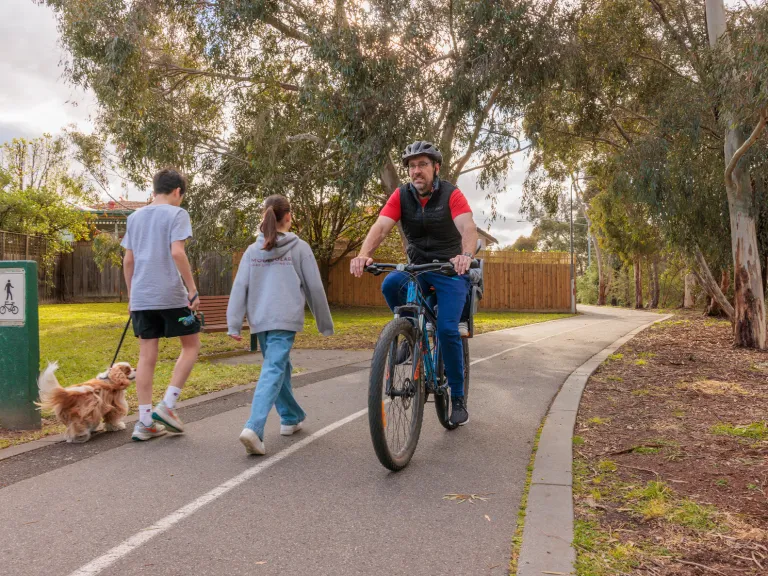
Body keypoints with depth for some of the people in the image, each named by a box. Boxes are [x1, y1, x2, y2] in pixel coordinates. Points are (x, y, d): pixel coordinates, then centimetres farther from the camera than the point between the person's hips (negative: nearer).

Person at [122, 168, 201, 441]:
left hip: (141, 297, 6)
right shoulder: (176, 213, -3)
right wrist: (193, 290, -13)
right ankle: (167, 406, 2)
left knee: (147, 356, 7)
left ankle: (145, 421, 7)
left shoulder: (135, 217, 16)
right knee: (191, 345, 10)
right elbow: (177, 252, -16)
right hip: (171, 296, -6)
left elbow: (128, 260, 15)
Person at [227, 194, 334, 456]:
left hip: (260, 320, 5)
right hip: (285, 319, -5)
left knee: (280, 367, 20)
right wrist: (325, 323, 10)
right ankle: (254, 427, -22)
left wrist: (234, 324, 3)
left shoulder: (252, 250, 9)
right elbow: (314, 288, 1)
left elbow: (240, 287, 3)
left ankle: (291, 418, 33)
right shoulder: (299, 248, 0)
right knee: (273, 371, -8)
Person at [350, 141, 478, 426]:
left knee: (447, 330, -18)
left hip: (451, 270, -2)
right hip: (417, 268, 3)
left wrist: (466, 255, -52)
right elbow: (380, 227, -20)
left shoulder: (451, 194, -13)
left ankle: (458, 399, 1)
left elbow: (468, 228, -29)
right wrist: (363, 255, -40)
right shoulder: (401, 196, -6)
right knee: (390, 284, -30)